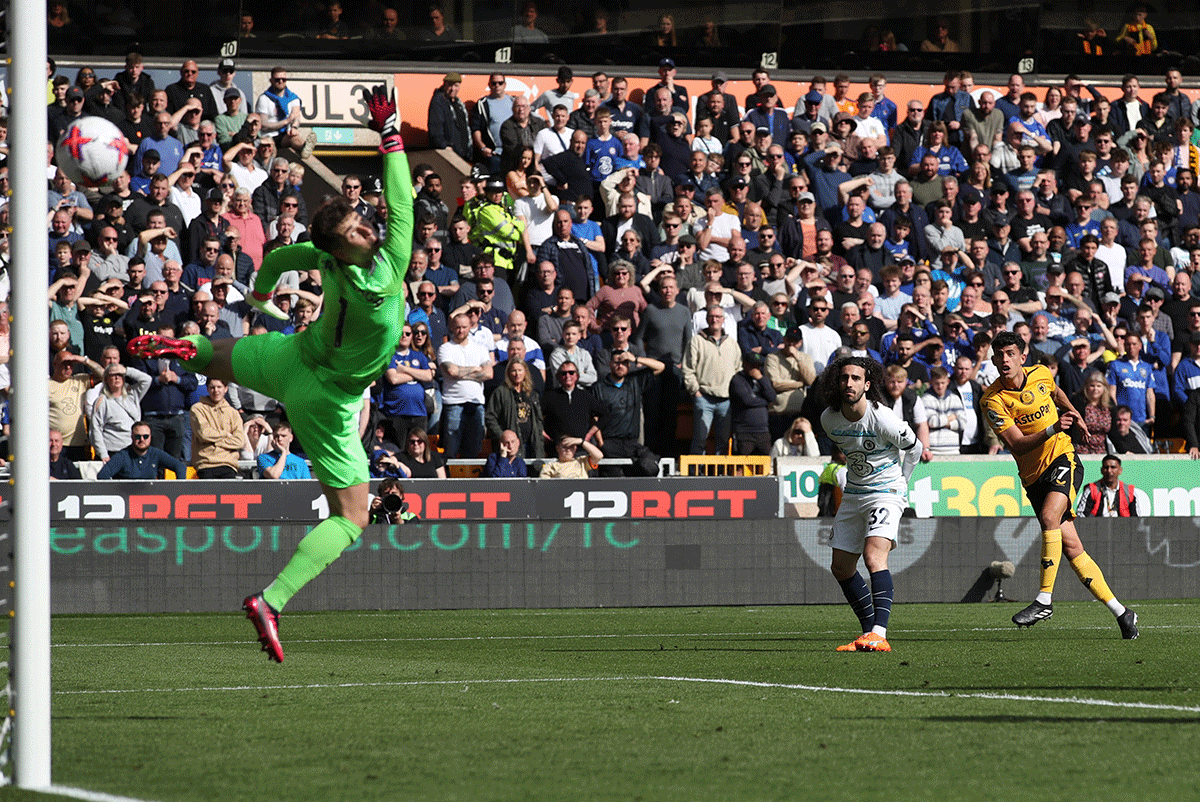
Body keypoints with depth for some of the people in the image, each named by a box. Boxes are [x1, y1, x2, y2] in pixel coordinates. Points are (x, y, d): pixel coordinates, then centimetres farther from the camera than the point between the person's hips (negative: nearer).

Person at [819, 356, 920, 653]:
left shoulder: (882, 419, -21)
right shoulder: (829, 419, -4)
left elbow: (913, 447, -3)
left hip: (886, 492, -7)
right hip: (853, 494, 7)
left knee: (874, 555, -26)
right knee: (841, 567, 9)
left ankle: (879, 635, -36)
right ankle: (869, 631, 21)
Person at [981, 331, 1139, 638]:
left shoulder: (1041, 374, 0)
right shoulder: (992, 401, -11)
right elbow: (1017, 444, -19)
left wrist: (1074, 414, 14)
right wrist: (1052, 429, -31)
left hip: (1062, 458, -1)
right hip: (1034, 475, 1)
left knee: (1049, 516, -28)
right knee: (1070, 545, -3)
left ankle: (1045, 599, -23)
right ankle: (1120, 613, 5)